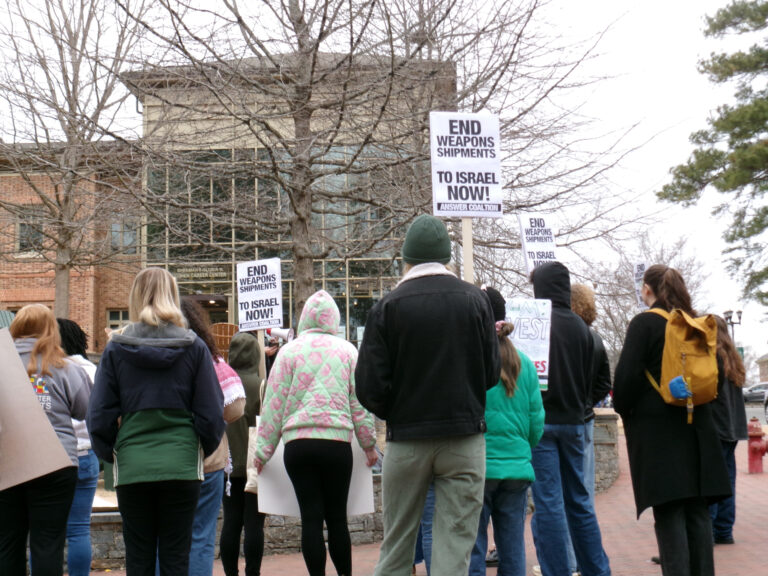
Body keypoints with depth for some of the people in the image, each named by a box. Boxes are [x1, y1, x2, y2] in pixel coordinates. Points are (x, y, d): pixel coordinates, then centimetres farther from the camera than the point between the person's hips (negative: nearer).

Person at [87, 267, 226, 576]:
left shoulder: (116, 348, 0)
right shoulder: (194, 347, 0)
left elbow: (100, 416, 1)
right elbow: (212, 414, 0)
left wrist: (110, 453, 17)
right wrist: (203, 449, 17)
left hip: (132, 467, 0)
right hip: (182, 466, 0)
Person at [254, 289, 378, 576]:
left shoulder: (289, 350, 3)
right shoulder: (347, 350, 5)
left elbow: (274, 404, 3)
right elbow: (360, 403, 6)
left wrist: (263, 452, 8)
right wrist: (369, 445, 16)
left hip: (298, 443, 0)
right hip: (337, 442, 0)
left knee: (311, 517, 3)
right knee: (337, 516, 9)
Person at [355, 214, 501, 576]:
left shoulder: (387, 307, -5)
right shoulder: (475, 300, -1)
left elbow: (369, 388, -8)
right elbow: (491, 373, 3)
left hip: (406, 439, 0)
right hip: (465, 437, 0)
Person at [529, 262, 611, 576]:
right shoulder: (581, 327, 8)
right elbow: (588, 378, 14)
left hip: (542, 421, -6)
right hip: (573, 422, 6)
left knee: (547, 503, -3)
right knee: (578, 500, 15)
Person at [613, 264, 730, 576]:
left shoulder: (645, 323, -8)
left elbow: (627, 374, -13)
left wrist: (623, 409, 2)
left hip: (656, 425, -6)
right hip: (696, 426, 6)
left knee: (668, 510, -6)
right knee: (697, 508, 9)